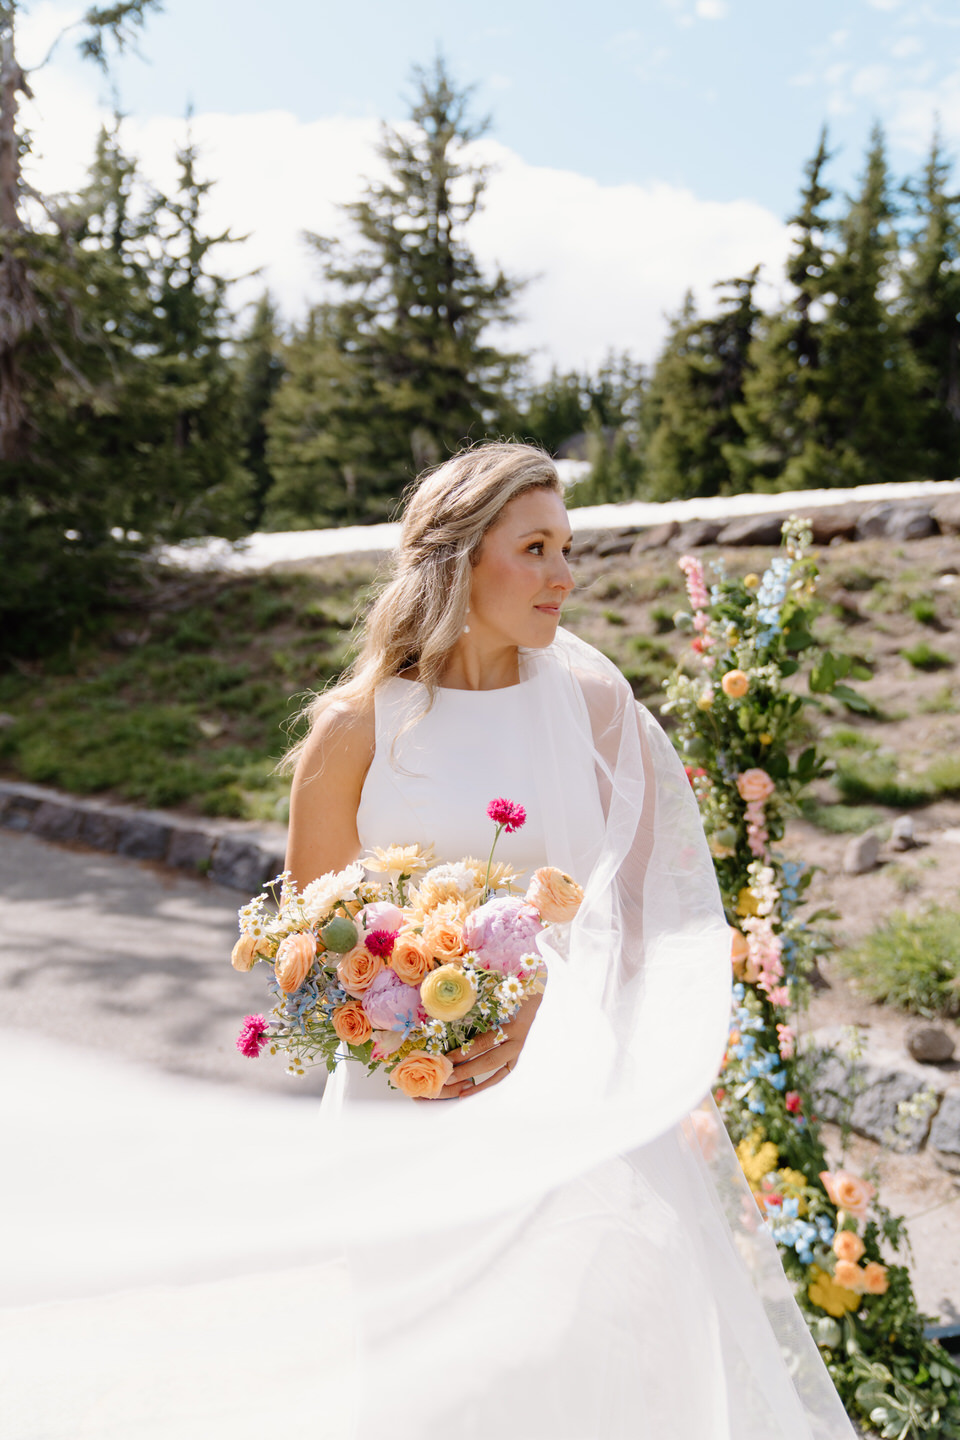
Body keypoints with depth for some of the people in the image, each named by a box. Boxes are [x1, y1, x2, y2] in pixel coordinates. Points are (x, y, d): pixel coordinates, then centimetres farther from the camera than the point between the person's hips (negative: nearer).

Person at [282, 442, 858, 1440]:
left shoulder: (592, 701, 0)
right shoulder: (357, 726, -5)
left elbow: (630, 908, -2)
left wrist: (537, 1014, -17)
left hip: (567, 1085, 1)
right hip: (408, 1104, -1)